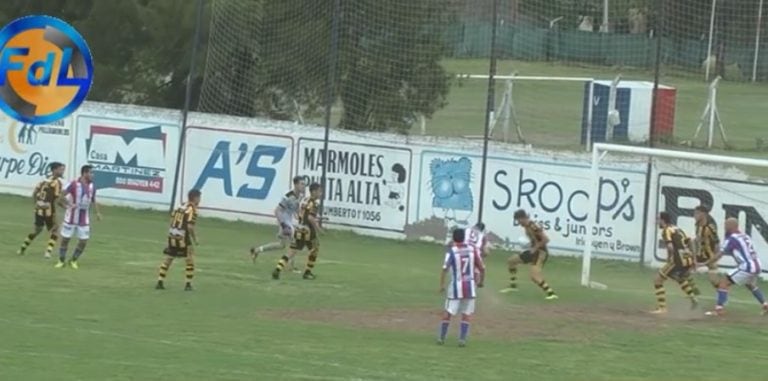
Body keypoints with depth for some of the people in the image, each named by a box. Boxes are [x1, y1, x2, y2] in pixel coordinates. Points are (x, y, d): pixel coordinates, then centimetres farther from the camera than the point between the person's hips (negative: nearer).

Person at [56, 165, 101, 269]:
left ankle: (74, 260, 20)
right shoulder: (74, 184, -13)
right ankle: (61, 261, 18)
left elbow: (93, 201, 16)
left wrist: (98, 212, 4)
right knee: (65, 239, 3)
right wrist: (70, 204, -28)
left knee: (83, 241, 1)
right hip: (71, 218, -4)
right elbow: (62, 195, -14)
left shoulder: (92, 186, 3)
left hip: (84, 220, 4)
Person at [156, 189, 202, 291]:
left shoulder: (180, 207, 13)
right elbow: (190, 226, -18)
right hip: (183, 239, -7)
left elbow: (172, 221, 11)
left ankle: (160, 282, 13)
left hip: (172, 237, 7)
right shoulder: (192, 210, -10)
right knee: (190, 261, 7)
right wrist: (195, 239, -6)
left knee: (167, 259, 14)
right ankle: (188, 284, 5)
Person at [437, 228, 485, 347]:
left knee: (447, 313, 9)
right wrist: (481, 281, 18)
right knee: (466, 315, 10)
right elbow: (482, 268, 3)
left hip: (456, 287, -2)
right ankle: (462, 339, 2)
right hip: (470, 286, 2)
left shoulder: (451, 251, -8)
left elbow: (445, 269, -17)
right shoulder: (473, 250, 0)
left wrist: (442, 285, -11)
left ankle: (441, 338, 11)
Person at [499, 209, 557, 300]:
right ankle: (513, 286, 28)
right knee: (511, 261, 19)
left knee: (535, 277, -23)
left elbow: (546, 239, -26)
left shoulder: (534, 227, -23)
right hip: (533, 251, 10)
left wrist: (535, 248, -19)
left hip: (541, 252, -10)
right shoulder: (526, 226, 6)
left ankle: (551, 293, -19)